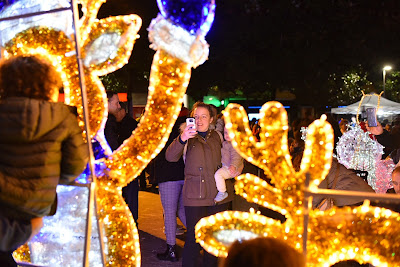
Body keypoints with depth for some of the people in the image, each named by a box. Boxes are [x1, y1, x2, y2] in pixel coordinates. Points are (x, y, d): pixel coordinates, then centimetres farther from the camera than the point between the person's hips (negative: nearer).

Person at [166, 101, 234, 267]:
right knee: (194, 237, -5)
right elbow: (170, 157, -15)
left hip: (219, 195, 4)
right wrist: (182, 139, -32)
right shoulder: (188, 137, 2)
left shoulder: (217, 136, 13)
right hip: (196, 196, -4)